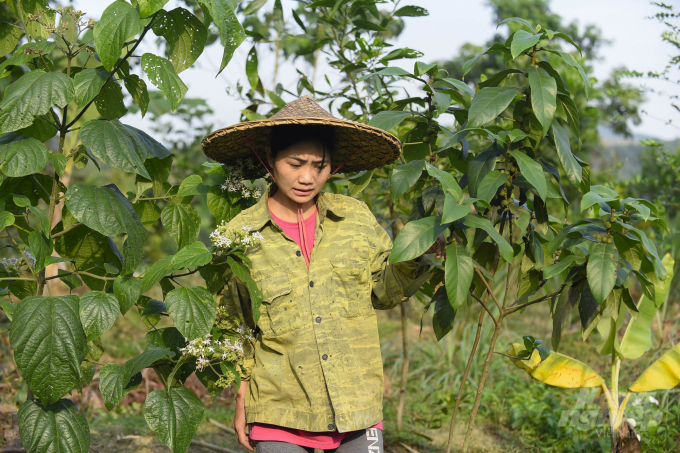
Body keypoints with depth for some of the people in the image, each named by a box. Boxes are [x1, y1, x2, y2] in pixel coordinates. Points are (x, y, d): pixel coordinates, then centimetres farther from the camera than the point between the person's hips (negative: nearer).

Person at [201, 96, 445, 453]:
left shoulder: (356, 218, 1)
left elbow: (383, 292, 13)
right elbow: (232, 328, 8)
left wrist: (413, 259, -5)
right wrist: (241, 398, 4)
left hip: (358, 409, 1)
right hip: (281, 416, -1)